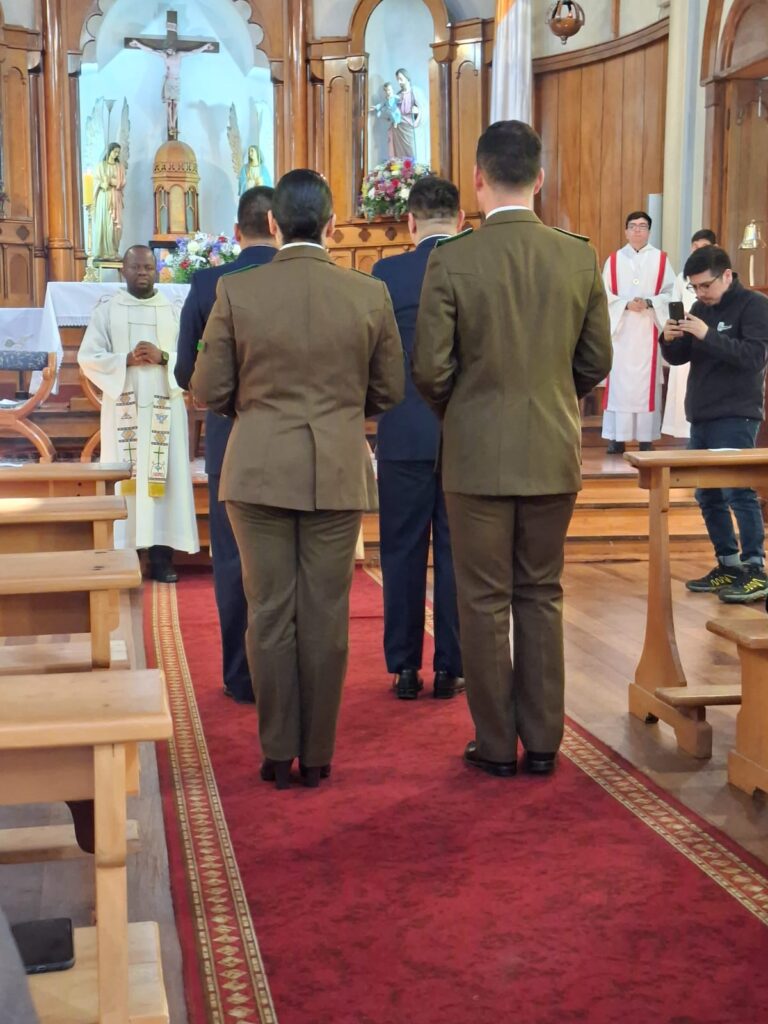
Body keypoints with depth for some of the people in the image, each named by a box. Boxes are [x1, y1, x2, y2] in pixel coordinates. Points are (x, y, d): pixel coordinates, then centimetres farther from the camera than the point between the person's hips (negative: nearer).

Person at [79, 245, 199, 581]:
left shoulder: (173, 311, 10)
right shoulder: (107, 309, 6)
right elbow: (87, 357, 0)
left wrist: (163, 358, -14)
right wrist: (127, 359, -14)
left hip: (164, 408, 1)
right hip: (123, 408, -1)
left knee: (163, 477, -1)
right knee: (124, 478, -3)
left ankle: (161, 555, 2)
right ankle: (123, 554, 0)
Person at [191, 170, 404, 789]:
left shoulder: (236, 291, -6)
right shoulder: (370, 295, -4)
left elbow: (209, 390, -2)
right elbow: (389, 392, 5)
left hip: (258, 473, 0)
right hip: (338, 474, 1)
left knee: (270, 613, 8)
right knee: (325, 617, 8)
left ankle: (278, 753, 14)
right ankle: (317, 755, 15)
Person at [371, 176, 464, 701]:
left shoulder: (387, 274, -6)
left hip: (405, 435, -1)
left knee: (404, 552, 9)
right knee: (458, 551, 8)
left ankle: (405, 668, 14)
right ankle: (451, 668, 13)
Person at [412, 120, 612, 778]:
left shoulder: (452, 261, -11)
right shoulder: (580, 258, -2)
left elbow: (430, 368, -10)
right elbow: (596, 362, 5)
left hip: (478, 454, -3)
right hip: (555, 453, 3)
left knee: (485, 602, 7)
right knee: (541, 596, 14)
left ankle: (496, 745, 16)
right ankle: (543, 741, 20)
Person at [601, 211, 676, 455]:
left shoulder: (661, 259, 6)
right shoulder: (614, 260, 8)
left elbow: (670, 293, 1)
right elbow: (605, 294, 3)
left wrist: (649, 303, -15)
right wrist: (626, 304, -13)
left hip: (648, 330, -1)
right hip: (620, 329, 1)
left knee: (646, 382, -2)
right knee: (618, 380, -2)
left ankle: (646, 437, 1)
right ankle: (617, 437, 1)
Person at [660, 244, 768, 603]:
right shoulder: (701, 307, 14)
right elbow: (679, 358, 15)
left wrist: (708, 335, -24)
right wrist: (670, 341, -7)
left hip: (736, 417, -7)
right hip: (701, 416, 8)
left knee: (738, 492, -11)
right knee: (708, 495, 9)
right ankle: (729, 565, 18)